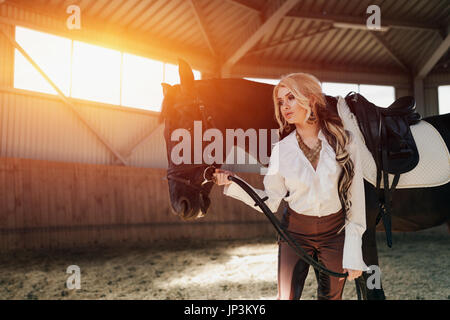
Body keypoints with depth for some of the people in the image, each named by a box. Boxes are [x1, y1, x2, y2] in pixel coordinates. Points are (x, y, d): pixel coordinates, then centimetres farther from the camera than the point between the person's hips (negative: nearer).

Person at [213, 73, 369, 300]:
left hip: (335, 232, 0)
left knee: (331, 296, 13)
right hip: (295, 230, 0)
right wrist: (232, 183, -15)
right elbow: (270, 202, -3)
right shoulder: (282, 149, -5)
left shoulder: (344, 140, -8)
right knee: (286, 296, -3)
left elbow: (356, 198, -6)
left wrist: (353, 253, -8)